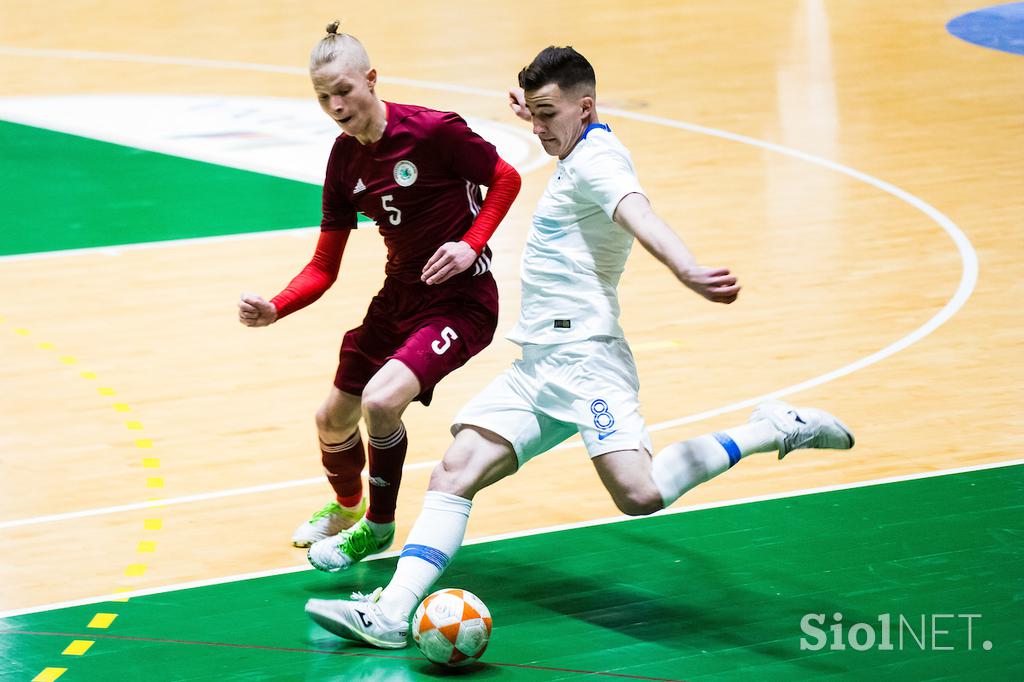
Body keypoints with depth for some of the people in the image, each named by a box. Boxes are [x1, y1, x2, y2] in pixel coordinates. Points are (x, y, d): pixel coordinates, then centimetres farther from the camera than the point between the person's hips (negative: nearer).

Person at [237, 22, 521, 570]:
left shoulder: (433, 132, -21)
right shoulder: (345, 159, -1)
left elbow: (506, 179, -7)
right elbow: (324, 268, 3)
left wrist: (470, 245, -20)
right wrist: (274, 310, -14)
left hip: (461, 298, -7)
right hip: (399, 296, 7)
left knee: (381, 400, -26)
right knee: (333, 420, 13)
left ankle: (379, 526, 0)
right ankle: (346, 507, 49)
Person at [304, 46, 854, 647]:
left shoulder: (598, 159, -11)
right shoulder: (580, 155, 19)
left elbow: (640, 215, -33)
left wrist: (687, 271, -49)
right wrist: (540, 115, 57)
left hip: (583, 355, -10)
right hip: (536, 366, 10)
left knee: (640, 494, -26)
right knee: (456, 472, -4)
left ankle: (773, 430, -9)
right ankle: (391, 613, -14)